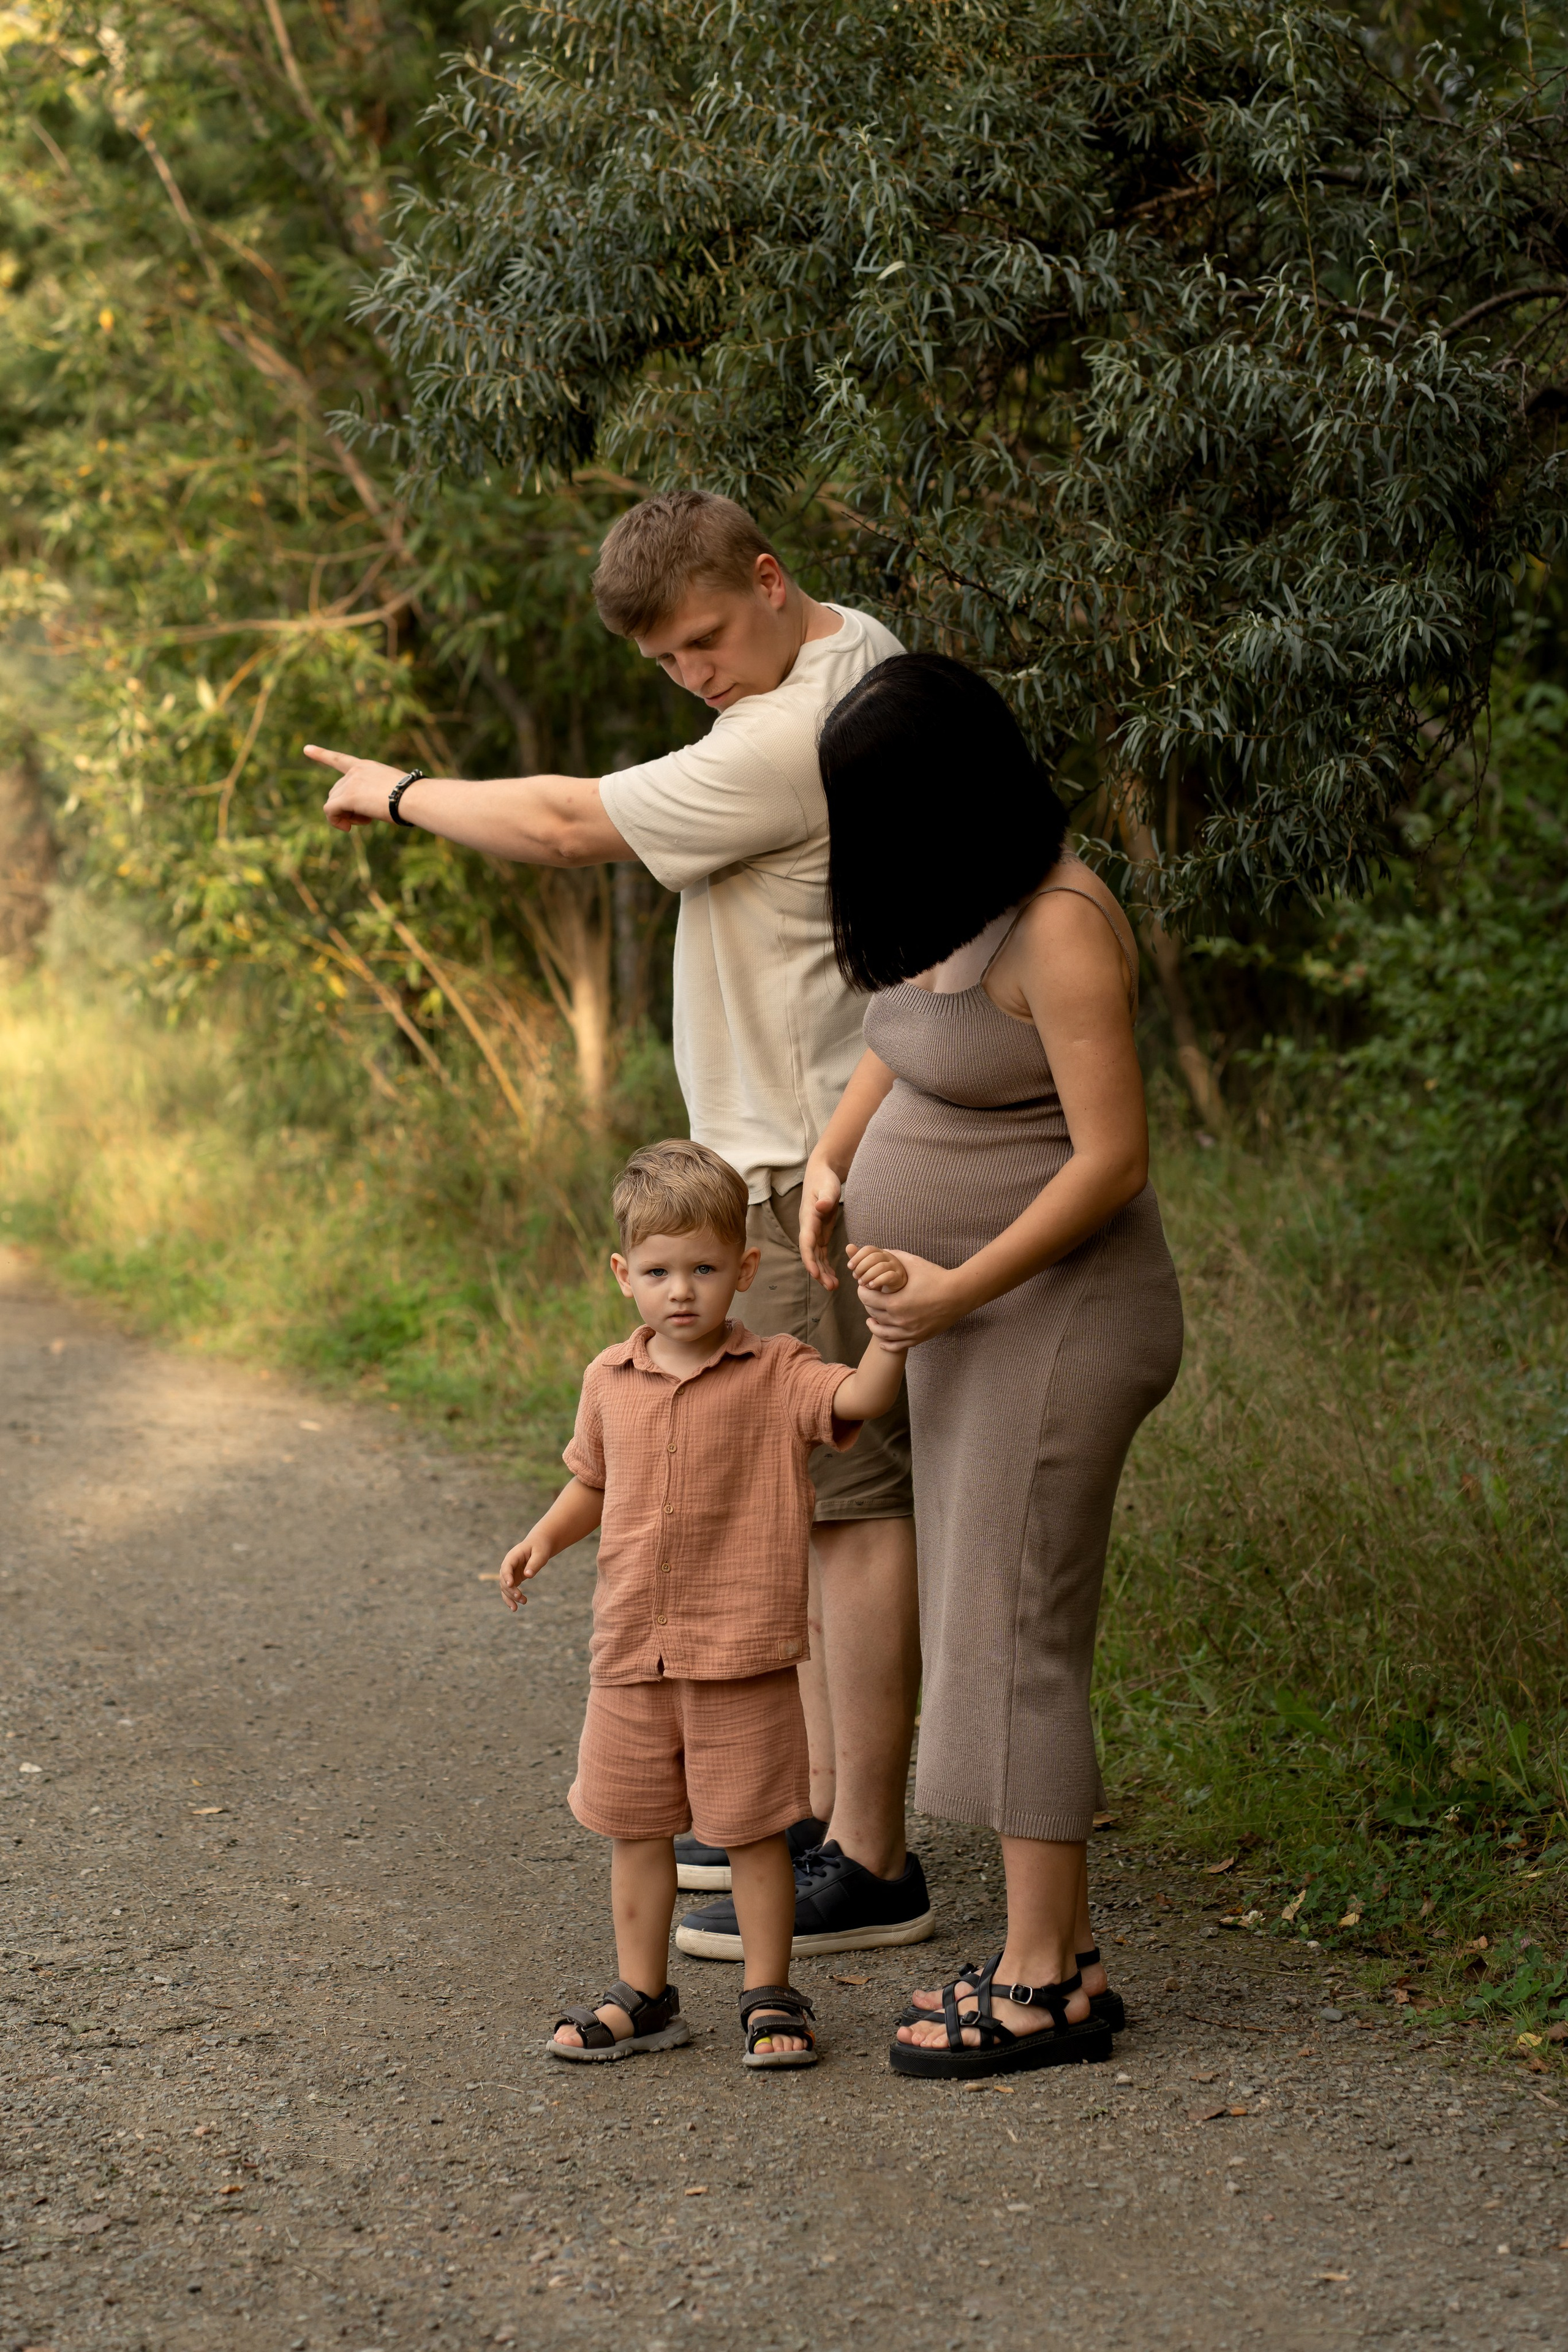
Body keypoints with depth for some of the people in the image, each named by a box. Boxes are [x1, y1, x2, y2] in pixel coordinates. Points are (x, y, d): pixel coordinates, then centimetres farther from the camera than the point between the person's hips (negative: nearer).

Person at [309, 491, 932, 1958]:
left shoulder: (794, 740, -21)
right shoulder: (858, 658, 11)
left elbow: (567, 826, -14)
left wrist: (400, 793, 1)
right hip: (794, 1146, 11)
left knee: (848, 1497, -8)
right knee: (809, 1488, 15)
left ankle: (869, 1866, -5)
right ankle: (828, 1807, 24)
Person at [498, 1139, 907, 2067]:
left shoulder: (776, 1375, -7)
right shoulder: (611, 1380, 6)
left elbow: (859, 1399, -24)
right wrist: (546, 1537, 5)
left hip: (743, 1651, -4)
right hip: (633, 1648, 4)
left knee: (752, 1828, 4)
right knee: (636, 1828, 13)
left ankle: (771, 1995, 18)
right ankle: (642, 1997, 26)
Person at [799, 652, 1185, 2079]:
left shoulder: (1058, 929, -21)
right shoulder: (958, 907, 8)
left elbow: (1113, 1159, -23)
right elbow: (899, 1039, 25)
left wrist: (957, 1291, -21)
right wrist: (829, 1165, 8)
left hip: (1057, 1321, -10)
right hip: (977, 1322, 10)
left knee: (1012, 1642, -7)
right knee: (996, 1641, 11)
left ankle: (1043, 1985, -2)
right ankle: (1062, 1956, 17)